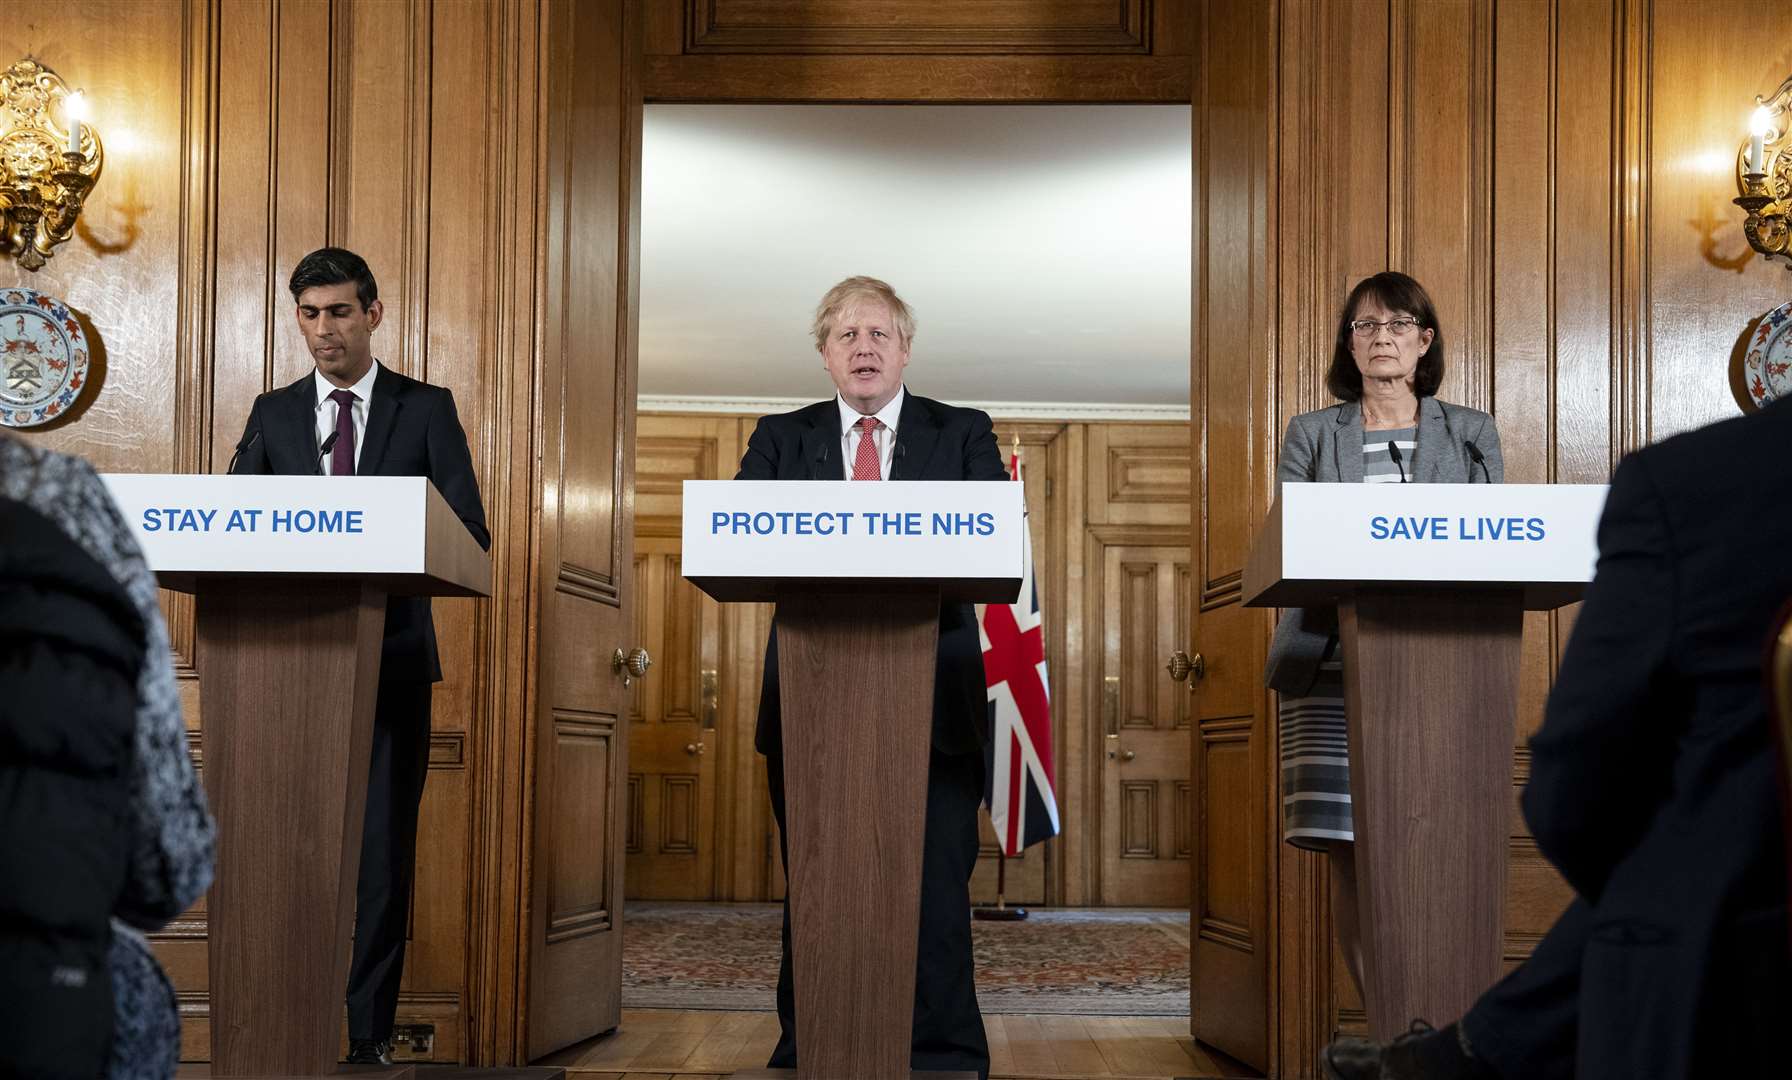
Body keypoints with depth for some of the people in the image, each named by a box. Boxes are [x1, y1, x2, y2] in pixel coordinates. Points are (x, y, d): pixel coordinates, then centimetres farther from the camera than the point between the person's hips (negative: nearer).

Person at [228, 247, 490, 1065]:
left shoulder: (426, 410, 6)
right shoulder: (273, 415, 12)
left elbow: (469, 533, 0)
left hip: (391, 659, -2)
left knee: (382, 849, -1)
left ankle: (368, 1033, 4)